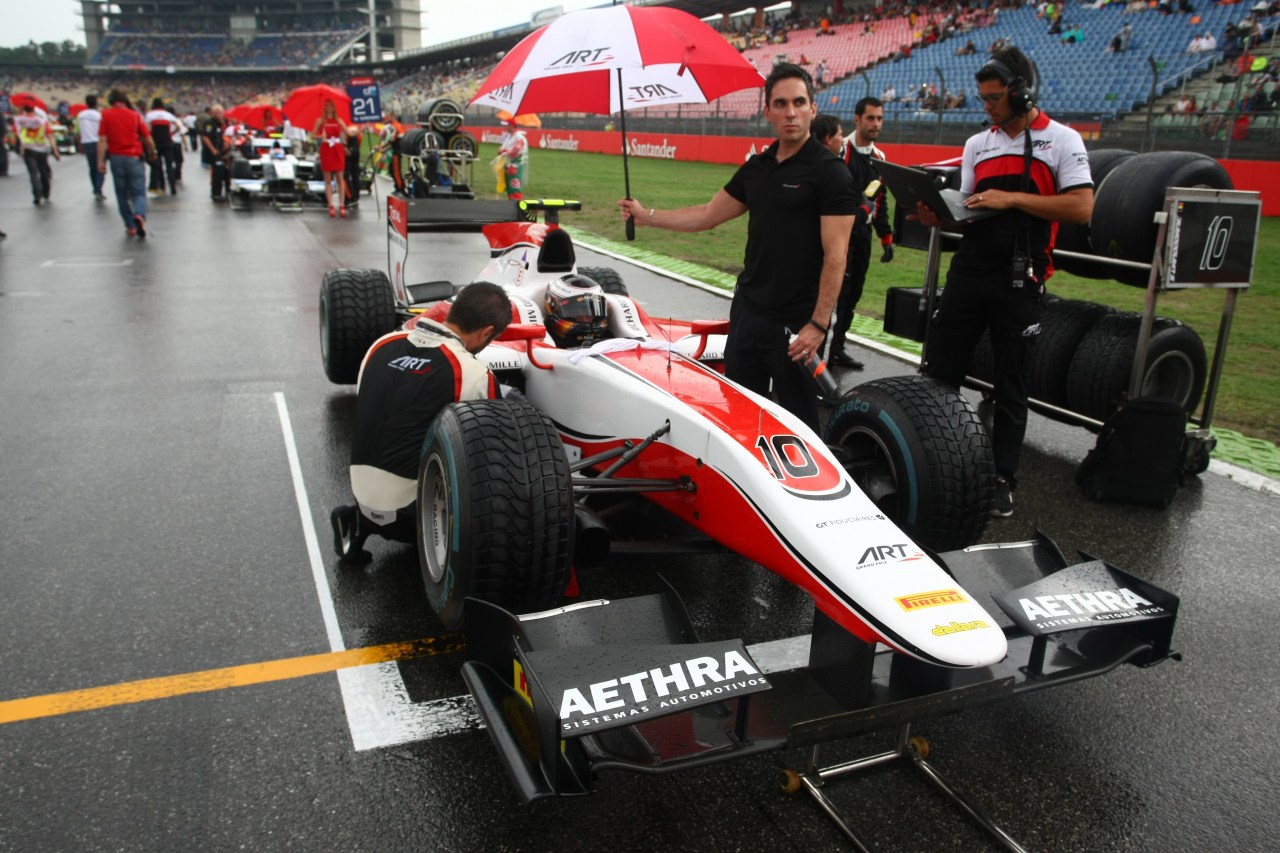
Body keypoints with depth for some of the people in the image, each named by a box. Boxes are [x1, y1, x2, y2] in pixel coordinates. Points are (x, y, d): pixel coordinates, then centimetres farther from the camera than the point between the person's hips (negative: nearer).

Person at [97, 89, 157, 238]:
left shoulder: (106, 116, 2)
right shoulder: (135, 115, 3)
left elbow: (102, 140, -6)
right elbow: (147, 138, 4)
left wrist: (101, 160, -5)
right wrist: (152, 154, 21)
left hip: (116, 158, 1)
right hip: (134, 158, -1)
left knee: (122, 194, 13)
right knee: (139, 193, 0)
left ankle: (130, 226, 14)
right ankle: (139, 216, -30)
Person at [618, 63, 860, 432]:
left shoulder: (830, 172, -11)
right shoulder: (756, 167, 9)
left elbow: (835, 257, -16)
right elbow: (707, 215, 19)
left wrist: (818, 324, -21)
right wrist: (647, 215, 18)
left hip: (796, 322, -7)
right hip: (747, 310, 7)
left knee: (797, 418, 6)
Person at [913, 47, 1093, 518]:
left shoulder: (1062, 140, -1)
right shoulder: (977, 144, 13)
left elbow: (1081, 208, -11)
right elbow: (968, 212, 13)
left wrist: (1010, 199, -16)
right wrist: (937, 216, -8)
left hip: (1019, 280, -4)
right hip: (968, 271, 4)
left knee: (1011, 385, 5)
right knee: (937, 371, 1)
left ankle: (1003, 480, 16)